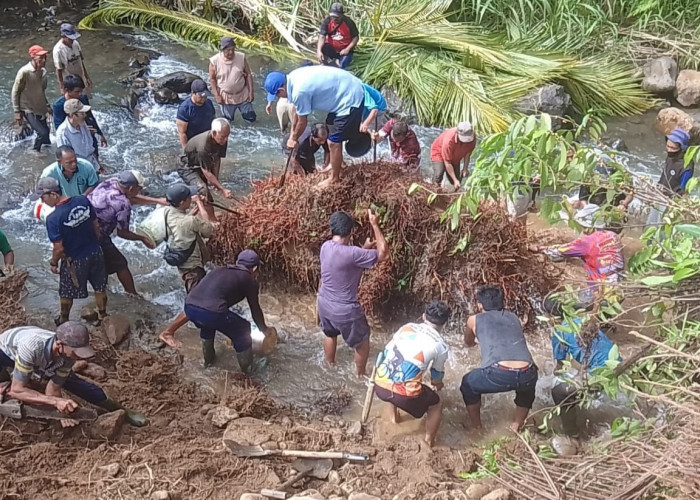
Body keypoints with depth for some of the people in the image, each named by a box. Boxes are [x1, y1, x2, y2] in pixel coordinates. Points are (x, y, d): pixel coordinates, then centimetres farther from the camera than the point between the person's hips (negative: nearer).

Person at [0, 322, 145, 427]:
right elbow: (16, 390, -44)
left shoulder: (68, 354, -32)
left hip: (42, 362, 3)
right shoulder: (31, 347, -49)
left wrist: (63, 413, -39)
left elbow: (54, 388, -22)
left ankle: (122, 411, 11)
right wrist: (57, 401, -52)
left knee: (84, 387, -4)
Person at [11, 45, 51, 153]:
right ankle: (35, 151, 12)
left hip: (40, 109, 7)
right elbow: (15, 92, -13)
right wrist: (17, 112, -14)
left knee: (46, 133, 11)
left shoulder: (43, 71, 1)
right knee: (43, 133, -14)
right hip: (28, 110, -7)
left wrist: (47, 105, 19)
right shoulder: (24, 72, -20)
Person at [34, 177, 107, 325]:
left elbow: (59, 248, -21)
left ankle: (63, 320, 44)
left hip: (74, 260, -4)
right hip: (95, 252, 4)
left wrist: (53, 263, -1)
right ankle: (102, 316, 43)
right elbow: (96, 226, -1)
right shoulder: (83, 200, -14)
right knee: (100, 287, 23)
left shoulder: (53, 218, -27)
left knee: (67, 293, 22)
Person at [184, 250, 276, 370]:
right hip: (211, 312, -7)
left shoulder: (220, 270, 31)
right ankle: (247, 369, 27)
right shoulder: (249, 280, 14)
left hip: (189, 307, 7)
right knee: (242, 330, 17)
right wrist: (264, 329, 42)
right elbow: (255, 309, 23)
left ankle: (208, 359, 50)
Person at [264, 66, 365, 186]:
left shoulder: (299, 92, -25)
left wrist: (294, 139, 10)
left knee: (333, 142, -1)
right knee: (330, 129, 27)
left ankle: (334, 179, 17)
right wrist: (292, 134, 26)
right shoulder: (292, 78, 4)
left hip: (350, 99, -10)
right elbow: (297, 110, 18)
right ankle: (332, 164, 44)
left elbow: (302, 122, -9)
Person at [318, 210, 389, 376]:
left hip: (324, 304, 7)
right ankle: (360, 375, 35)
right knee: (362, 342, 19)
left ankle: (330, 367, 53)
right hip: (345, 311, -7)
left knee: (330, 335, 34)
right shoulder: (352, 253, -29)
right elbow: (384, 254, -19)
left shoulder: (326, 247, -7)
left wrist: (365, 248, 9)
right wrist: (374, 224, -18)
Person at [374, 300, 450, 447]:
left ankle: (393, 418, 54)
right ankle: (428, 444, 27)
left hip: (379, 385, 5)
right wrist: (439, 385, 44)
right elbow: (437, 378, 19)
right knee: (436, 405, 24)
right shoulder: (440, 345, 4)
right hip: (403, 395, -4)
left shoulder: (407, 327, 13)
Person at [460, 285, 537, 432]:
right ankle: (516, 427, 44)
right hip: (527, 374, 3)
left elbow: (468, 343, 44)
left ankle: (476, 428, 36)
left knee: (468, 384, 30)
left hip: (499, 374, -3)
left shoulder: (474, 319, 22)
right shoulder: (514, 317, 30)